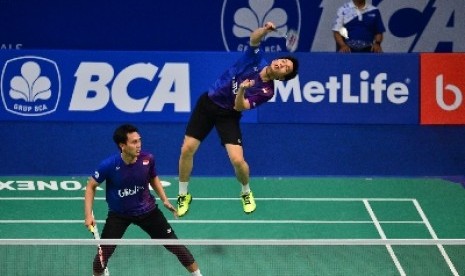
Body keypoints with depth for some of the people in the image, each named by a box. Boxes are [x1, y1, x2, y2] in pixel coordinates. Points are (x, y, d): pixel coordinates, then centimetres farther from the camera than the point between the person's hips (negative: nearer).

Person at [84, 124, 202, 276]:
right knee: (104, 252, -9)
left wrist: (164, 200, -2)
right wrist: (88, 215, -17)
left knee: (175, 245, 0)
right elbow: (91, 186, -9)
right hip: (118, 214, -2)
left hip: (147, 210, 2)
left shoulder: (147, 159, -18)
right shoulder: (109, 165, -26)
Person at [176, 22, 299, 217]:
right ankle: (183, 196, 17)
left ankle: (246, 193, 18)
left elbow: (239, 106, -23)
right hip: (208, 102, 3)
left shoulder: (266, 91, -17)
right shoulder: (256, 60, -10)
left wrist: (242, 90, -44)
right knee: (187, 149, -3)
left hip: (228, 115, -3)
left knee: (237, 160, -16)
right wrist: (266, 30, -39)